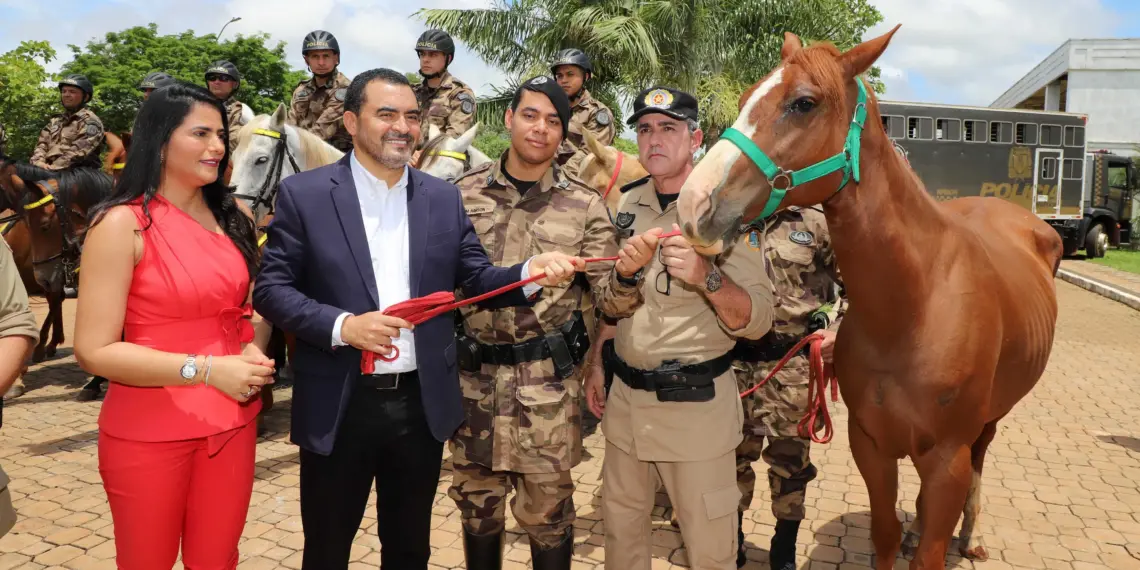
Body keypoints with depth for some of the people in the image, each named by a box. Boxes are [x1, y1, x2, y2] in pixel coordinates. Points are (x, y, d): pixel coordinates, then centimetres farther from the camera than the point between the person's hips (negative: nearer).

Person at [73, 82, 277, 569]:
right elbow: (95, 351, -15)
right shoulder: (122, 224, -12)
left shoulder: (235, 217, 5)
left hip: (231, 423, 5)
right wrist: (205, 369, -21)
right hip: (148, 433, -4)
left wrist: (254, 350, -7)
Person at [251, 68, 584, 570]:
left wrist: (531, 271, -16)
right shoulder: (304, 194, -4)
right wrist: (342, 326, -21)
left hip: (422, 404, 3)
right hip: (338, 407, -2)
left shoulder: (443, 198, 5)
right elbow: (271, 289, -6)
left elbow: (477, 279, 4)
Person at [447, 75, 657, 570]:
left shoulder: (585, 206, -4)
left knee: (547, 509, 10)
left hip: (547, 379, -2)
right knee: (476, 501, 18)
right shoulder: (464, 193, 0)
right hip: (474, 374, 2)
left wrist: (627, 272, -26)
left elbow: (609, 302, -6)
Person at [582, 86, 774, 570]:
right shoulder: (626, 205, 4)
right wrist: (597, 364, 14)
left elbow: (756, 322, -18)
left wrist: (706, 277, -34)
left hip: (697, 404, -5)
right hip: (625, 399, 5)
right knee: (620, 523, 21)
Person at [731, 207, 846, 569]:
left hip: (794, 365, -1)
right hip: (735, 363, 1)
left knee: (790, 458, 11)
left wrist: (838, 329, -11)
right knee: (732, 455, 13)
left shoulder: (814, 223, -1)